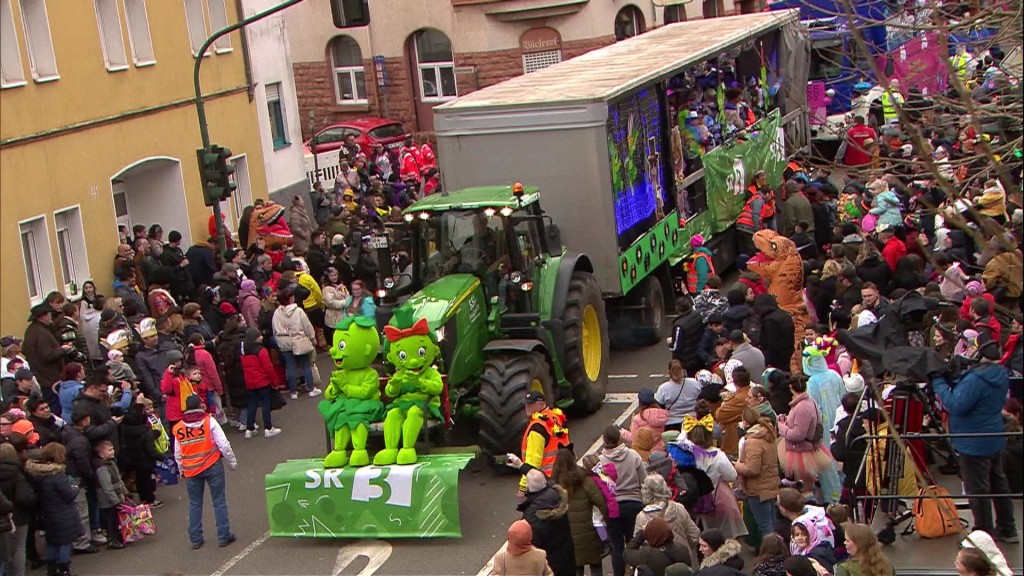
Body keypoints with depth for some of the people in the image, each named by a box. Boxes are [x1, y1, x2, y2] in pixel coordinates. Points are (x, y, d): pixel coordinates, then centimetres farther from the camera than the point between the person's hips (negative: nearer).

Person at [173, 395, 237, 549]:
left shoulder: (178, 428, 1)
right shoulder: (209, 421, -9)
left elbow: (177, 454, 8)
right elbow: (223, 445, -9)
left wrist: (182, 470, 23)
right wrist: (232, 462, 3)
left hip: (191, 470, 3)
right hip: (212, 466, -3)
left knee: (194, 504, 12)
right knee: (219, 502, 6)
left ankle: (195, 539, 14)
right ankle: (224, 536, 7)